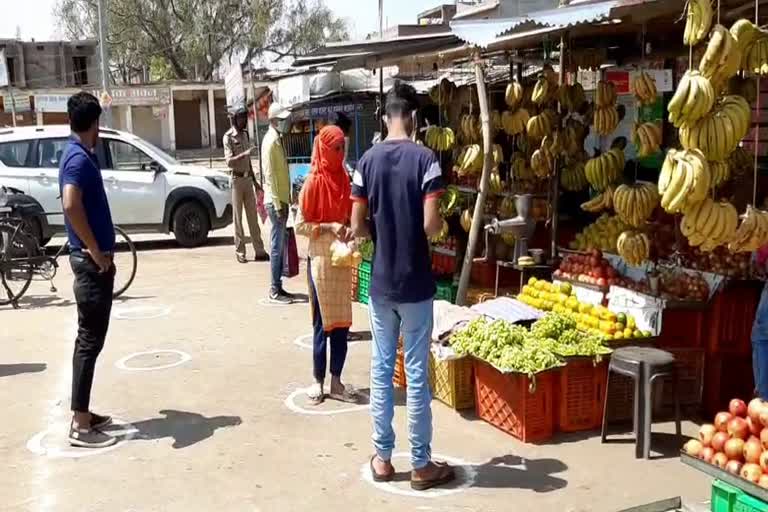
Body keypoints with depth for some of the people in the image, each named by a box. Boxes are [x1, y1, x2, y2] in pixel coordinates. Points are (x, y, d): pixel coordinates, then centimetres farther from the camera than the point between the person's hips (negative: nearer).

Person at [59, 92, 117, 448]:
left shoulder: (80, 156, 14)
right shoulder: (79, 158, -17)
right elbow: (71, 206, -32)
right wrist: (97, 253, -23)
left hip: (94, 260, 10)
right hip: (91, 261, -10)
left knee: (90, 339, 14)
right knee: (90, 340, -6)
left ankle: (84, 413, 22)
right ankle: (80, 425, -1)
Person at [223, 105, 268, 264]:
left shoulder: (245, 134, 12)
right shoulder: (228, 137, -9)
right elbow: (229, 162, -19)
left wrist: (254, 179, 20)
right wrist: (244, 153, -33)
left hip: (248, 178, 6)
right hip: (237, 179, -6)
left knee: (253, 216, 6)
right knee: (238, 217, -1)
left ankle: (259, 251, 8)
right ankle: (240, 252, 5)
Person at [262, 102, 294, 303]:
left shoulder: (277, 140, 15)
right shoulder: (271, 141, -15)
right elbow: (270, 175, -19)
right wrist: (277, 204, -21)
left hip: (282, 200, 10)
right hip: (276, 201, -10)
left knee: (280, 245, 12)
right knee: (277, 246, -5)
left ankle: (278, 287, 19)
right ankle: (275, 290, 0)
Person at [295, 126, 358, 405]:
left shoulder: (344, 179, 7)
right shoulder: (313, 183, -11)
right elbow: (300, 225, -10)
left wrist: (350, 230, -4)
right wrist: (329, 228, -20)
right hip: (320, 261, -6)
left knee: (342, 322, 8)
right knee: (322, 323, 1)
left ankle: (336, 381, 17)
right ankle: (319, 381, 13)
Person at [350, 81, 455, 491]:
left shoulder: (367, 161, 0)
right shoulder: (425, 159, -10)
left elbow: (357, 227, -1)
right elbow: (431, 225, -17)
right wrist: (441, 224, 5)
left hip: (380, 283, 3)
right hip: (416, 284, -3)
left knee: (381, 368, 12)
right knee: (417, 373, 4)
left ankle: (382, 457, 22)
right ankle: (421, 465, 14)